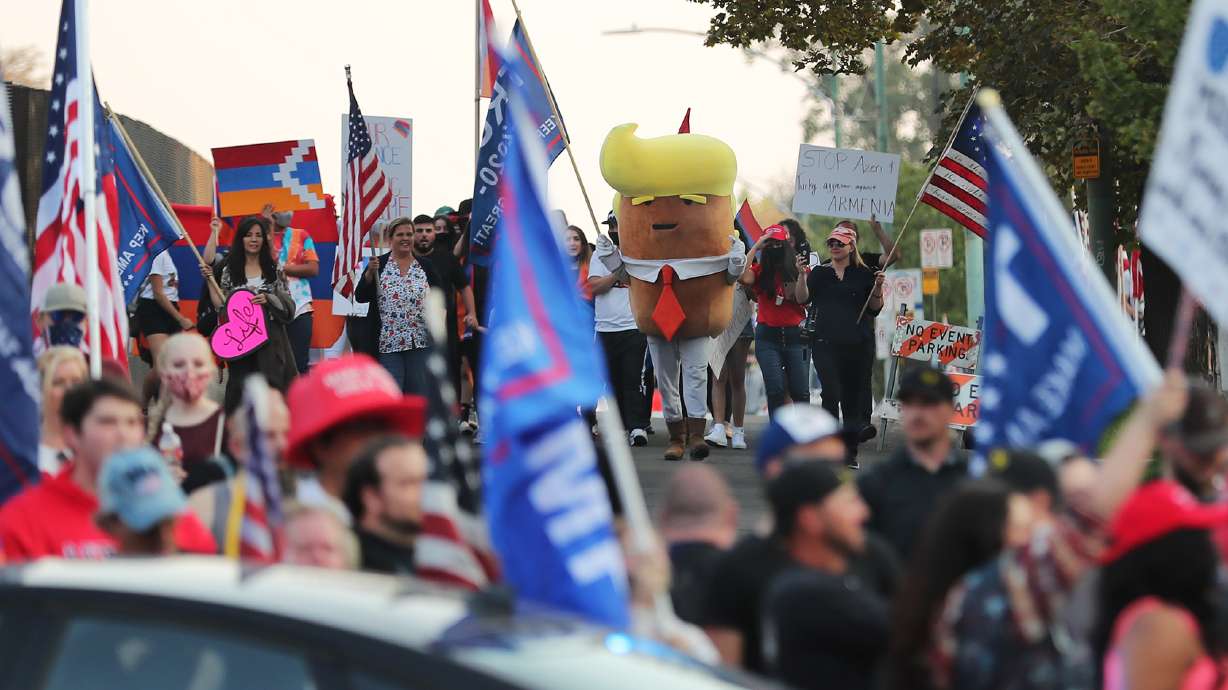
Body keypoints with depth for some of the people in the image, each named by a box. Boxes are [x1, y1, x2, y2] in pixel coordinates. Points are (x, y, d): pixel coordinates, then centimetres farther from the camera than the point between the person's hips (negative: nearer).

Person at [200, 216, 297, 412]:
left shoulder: (273, 269, 7)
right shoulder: (230, 270, 7)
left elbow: (288, 304, 5)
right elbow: (222, 307, 4)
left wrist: (268, 299, -12)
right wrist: (209, 281, -2)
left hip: (269, 335, 0)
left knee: (270, 382, -5)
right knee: (240, 387, -2)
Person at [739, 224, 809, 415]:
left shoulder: (798, 269, 5)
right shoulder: (760, 271, 5)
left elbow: (802, 299, -5)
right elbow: (743, 277, -17)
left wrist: (802, 274, -19)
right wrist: (755, 247, -10)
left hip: (795, 335, 0)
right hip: (768, 336, 0)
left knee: (800, 391, 0)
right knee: (776, 389, -9)